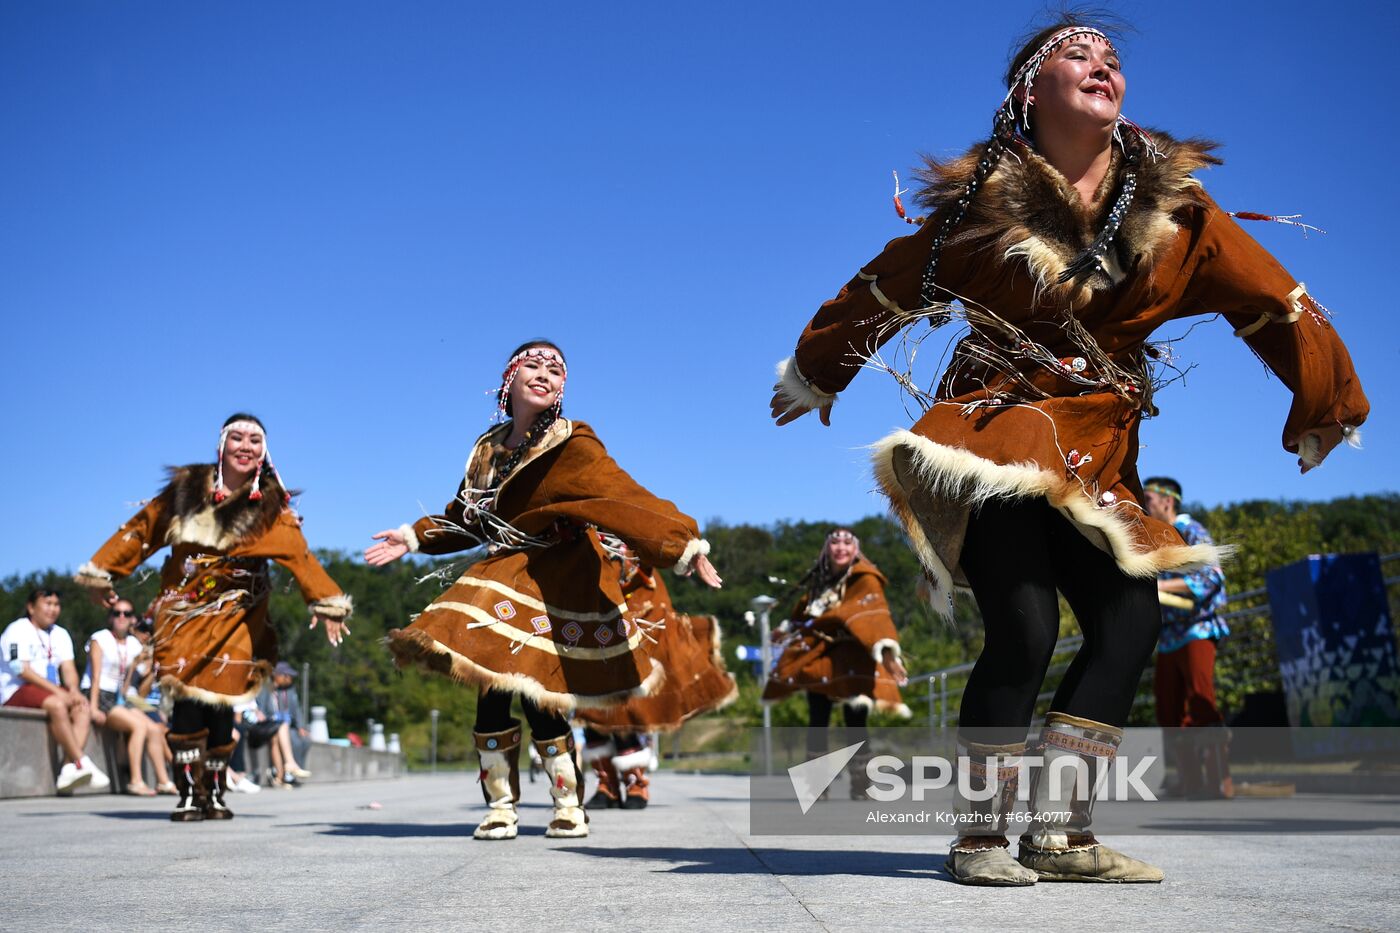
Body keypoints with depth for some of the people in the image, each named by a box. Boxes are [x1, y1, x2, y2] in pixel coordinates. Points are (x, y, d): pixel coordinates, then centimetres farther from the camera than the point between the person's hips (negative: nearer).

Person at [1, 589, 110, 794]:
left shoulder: (60, 634, 17)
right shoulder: (18, 630, -5)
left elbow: (68, 669, 8)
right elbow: (23, 671, -16)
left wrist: (73, 691, -15)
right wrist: (57, 691, -24)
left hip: (51, 691, 7)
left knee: (82, 707, -20)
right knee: (57, 705, -34)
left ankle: (68, 769, -31)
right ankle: (82, 763, -33)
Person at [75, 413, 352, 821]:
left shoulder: (269, 506, 0)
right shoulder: (187, 489, 5)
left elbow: (299, 554, -12)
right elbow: (141, 530, 11)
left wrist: (326, 602, -22)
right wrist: (102, 573, 13)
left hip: (234, 617, -1)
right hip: (182, 612, 1)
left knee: (219, 705, -2)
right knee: (187, 702, -9)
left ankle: (215, 792, 14)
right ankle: (189, 792, 0)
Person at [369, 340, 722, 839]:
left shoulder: (571, 445, -12)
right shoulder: (489, 448, 9)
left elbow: (625, 498, -25)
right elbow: (465, 519, 24)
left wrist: (683, 543, -36)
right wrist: (414, 537, 24)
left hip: (557, 586, -5)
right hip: (504, 578, 5)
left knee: (539, 702, -5)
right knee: (491, 696, -2)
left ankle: (569, 806, 15)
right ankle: (501, 807, 14)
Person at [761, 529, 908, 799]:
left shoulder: (864, 579, -8)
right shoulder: (820, 579, 10)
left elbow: (875, 614, -22)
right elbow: (805, 608, 28)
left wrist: (886, 649, -36)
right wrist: (787, 629, 43)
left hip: (849, 660, -6)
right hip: (819, 657, 6)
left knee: (854, 720, -13)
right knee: (817, 720, 7)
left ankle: (861, 784, -5)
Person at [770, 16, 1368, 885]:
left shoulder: (1174, 209, 0)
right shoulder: (984, 201, -5)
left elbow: (1278, 303, 7)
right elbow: (883, 290, 6)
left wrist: (1326, 411, 13)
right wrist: (814, 380, 18)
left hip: (1098, 454, 5)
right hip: (998, 432, -5)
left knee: (1131, 623, -6)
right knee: (1025, 628, -19)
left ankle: (1061, 833, 3)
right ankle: (982, 836, -3)